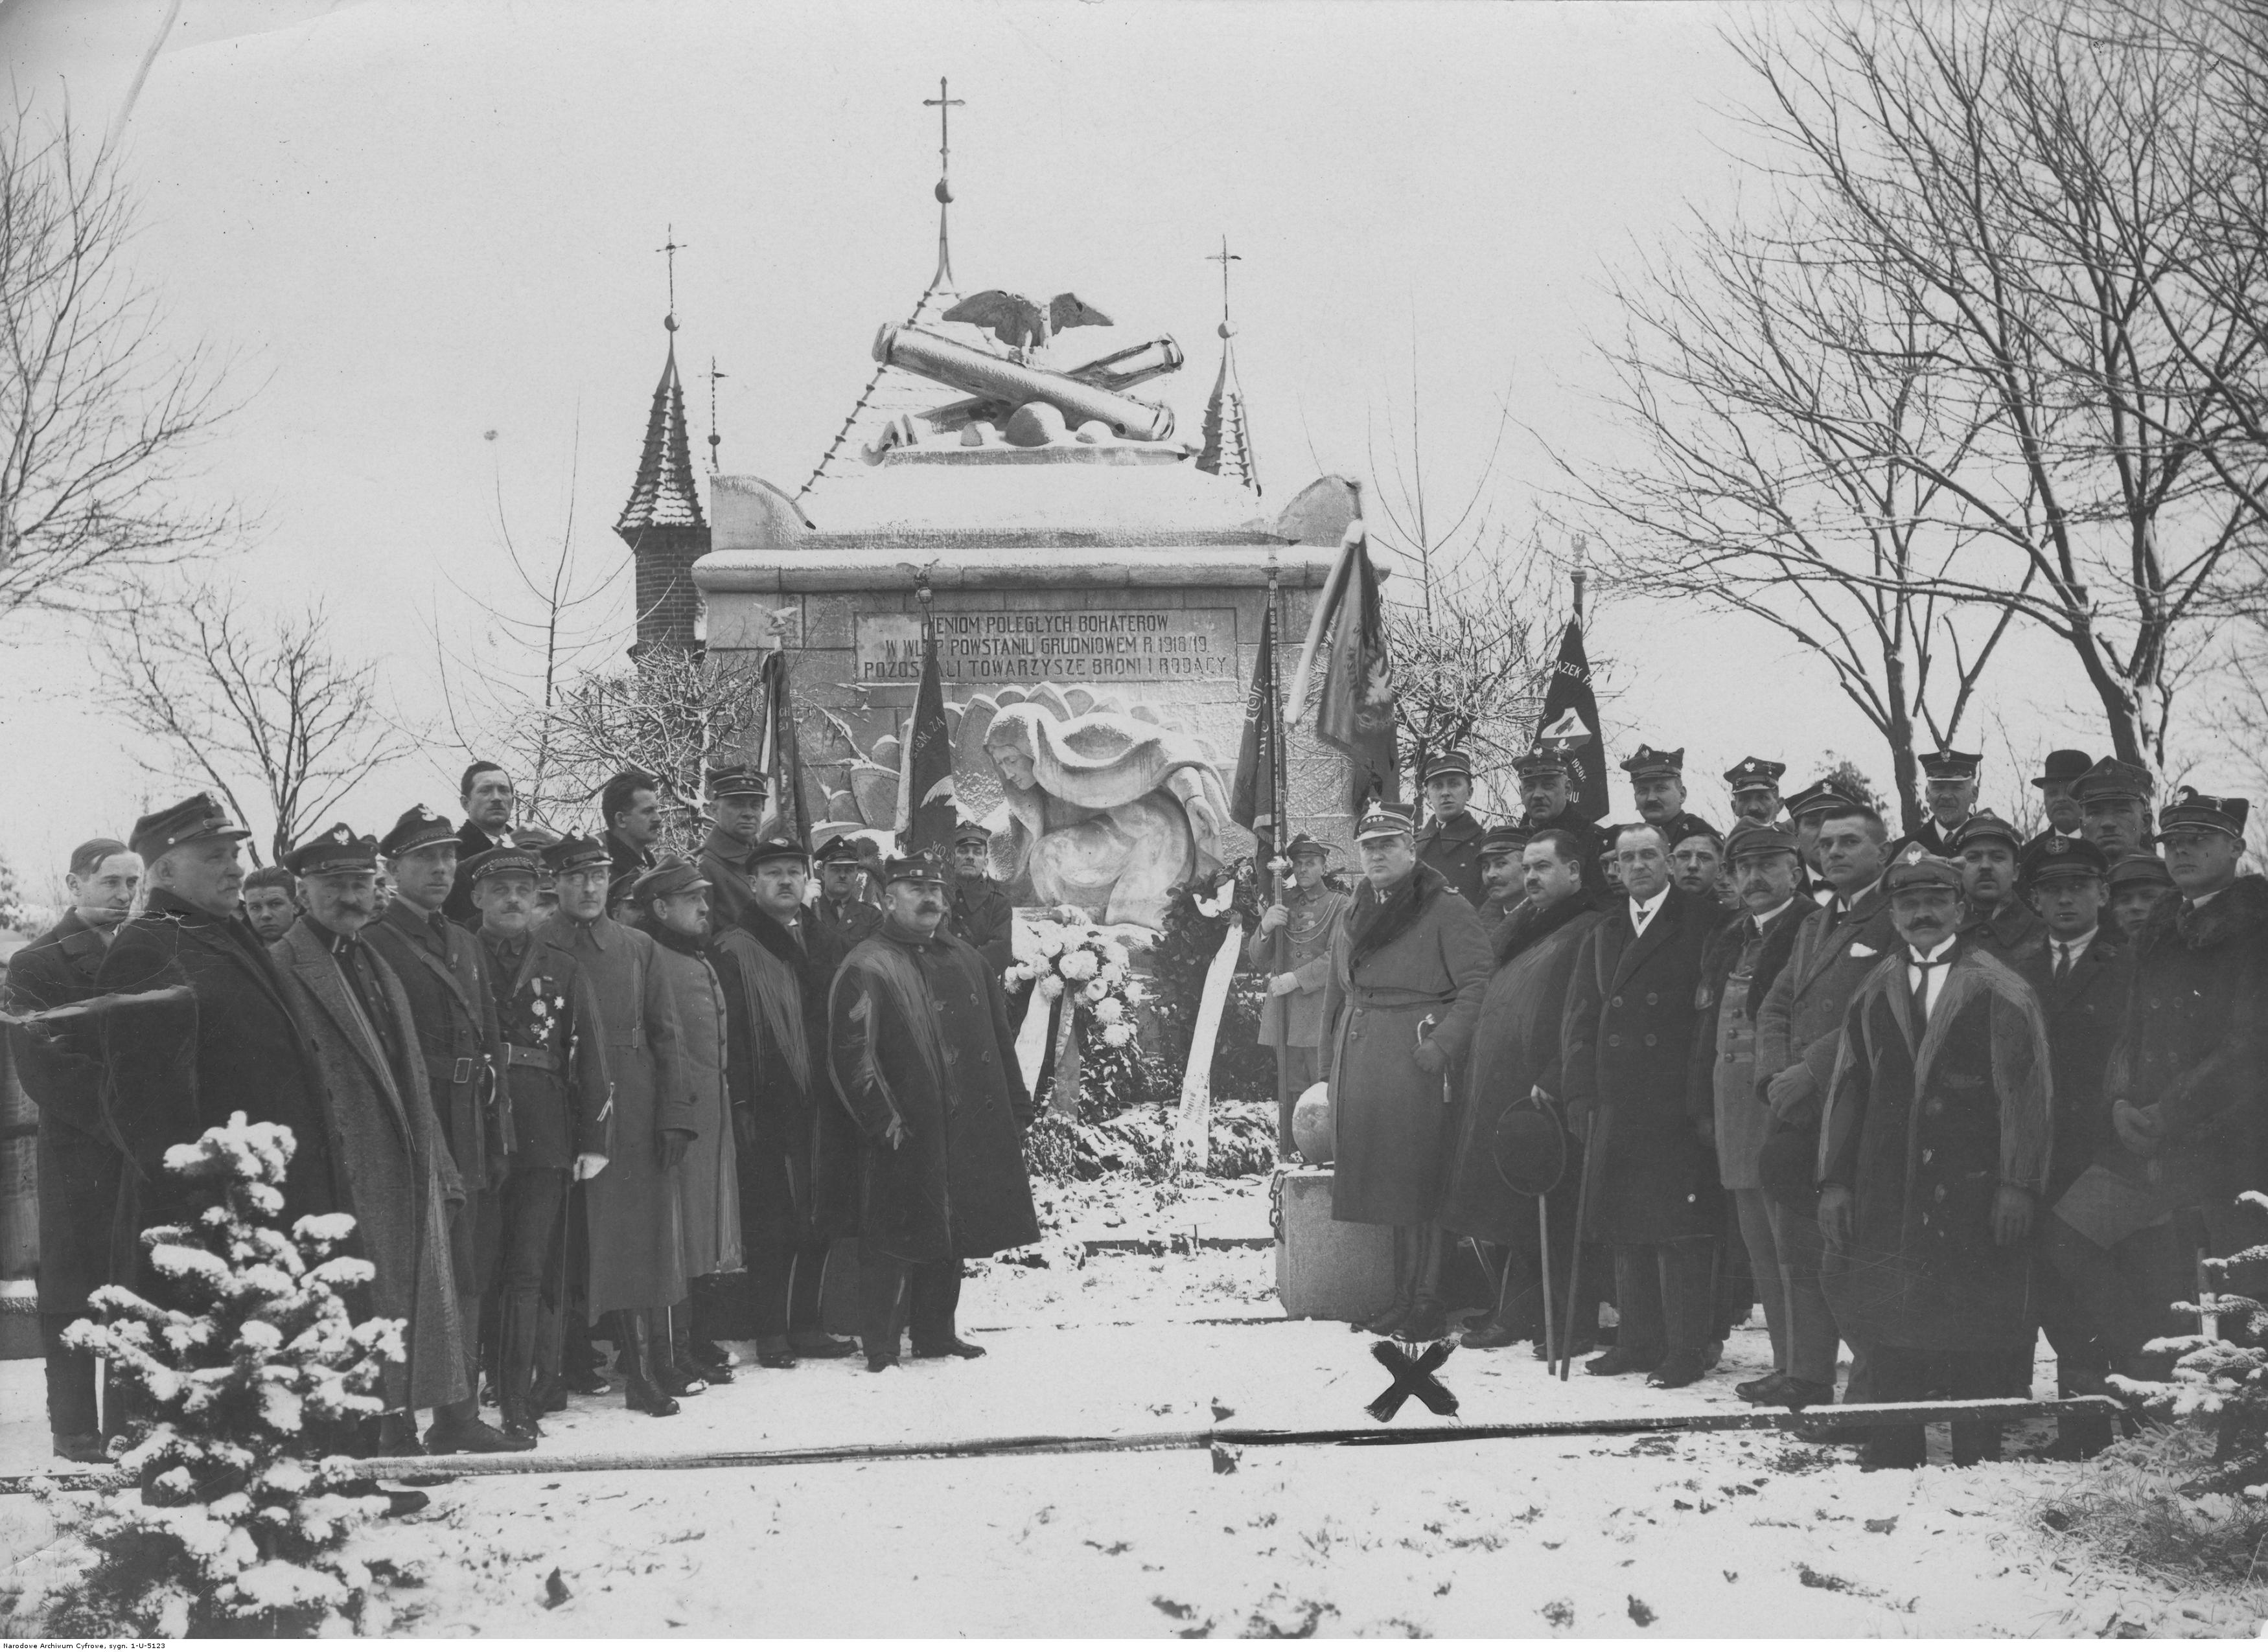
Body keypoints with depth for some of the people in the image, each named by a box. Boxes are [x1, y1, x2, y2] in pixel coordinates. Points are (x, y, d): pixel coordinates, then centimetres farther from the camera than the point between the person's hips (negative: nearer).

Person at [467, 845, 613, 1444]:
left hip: (543, 1139, 0)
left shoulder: (562, 971, 12)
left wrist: (595, 1140, 1)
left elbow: (590, 1059, 9)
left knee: (527, 1271, -5)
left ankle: (519, 1403, -7)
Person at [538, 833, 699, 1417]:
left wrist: (676, 1115, 0)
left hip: (639, 1113, 3)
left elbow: (666, 1035, 9)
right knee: (604, 1240, -3)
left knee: (651, 1233, 3)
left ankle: (657, 1363, 10)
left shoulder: (638, 948, 11)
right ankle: (637, 1367, 1)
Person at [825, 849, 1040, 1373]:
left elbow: (1000, 1041, 18)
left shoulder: (965, 961, 15)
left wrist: (1017, 1110, 12)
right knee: (892, 1244, -4)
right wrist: (883, 1119, -19)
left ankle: (936, 1334, 23)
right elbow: (851, 1055, -14)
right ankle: (880, 1346, 3)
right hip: (903, 1134, -7)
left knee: (950, 1238, 12)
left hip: (968, 1130, 7)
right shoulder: (866, 968, -7)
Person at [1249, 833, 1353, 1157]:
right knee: (1290, 1095, 5)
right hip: (1283, 1015, 4)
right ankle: (1289, 1157, 7)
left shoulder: (1341, 906, 4)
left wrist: (1296, 979, -15)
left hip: (1322, 1014, -4)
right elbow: (1258, 960, 13)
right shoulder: (1281, 905, 17)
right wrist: (1265, 928, -7)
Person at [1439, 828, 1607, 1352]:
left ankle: (1575, 1324, 0)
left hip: (1548, 1097, -8)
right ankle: (1514, 1313, 18)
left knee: (1557, 1213, -5)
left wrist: (1554, 1079, -21)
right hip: (1500, 1092, 8)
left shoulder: (1589, 931, -8)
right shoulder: (1525, 928, 21)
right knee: (1512, 1209, 11)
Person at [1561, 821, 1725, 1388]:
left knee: (1681, 1226, -6)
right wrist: (1581, 1096, 5)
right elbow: (1581, 1018, 14)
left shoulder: (1703, 923, 0)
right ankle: (1639, 1340, 16)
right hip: (1615, 1102, 5)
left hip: (1678, 1101, -5)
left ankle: (1688, 1349, -2)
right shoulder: (1603, 933, 16)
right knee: (1627, 1227, 8)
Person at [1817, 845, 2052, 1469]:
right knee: (1887, 1333, 2)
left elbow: (2027, 1092, -4)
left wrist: (2019, 1184, -10)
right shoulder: (1873, 994, 14)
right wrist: (1834, 1180, 7)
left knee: (1978, 1343, -2)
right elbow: (1846, 1090, 13)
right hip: (1887, 1191, 4)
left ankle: (1979, 1463, 6)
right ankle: (1888, 1460, 8)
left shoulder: (2001, 994, 1)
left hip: (1975, 1193, -3)